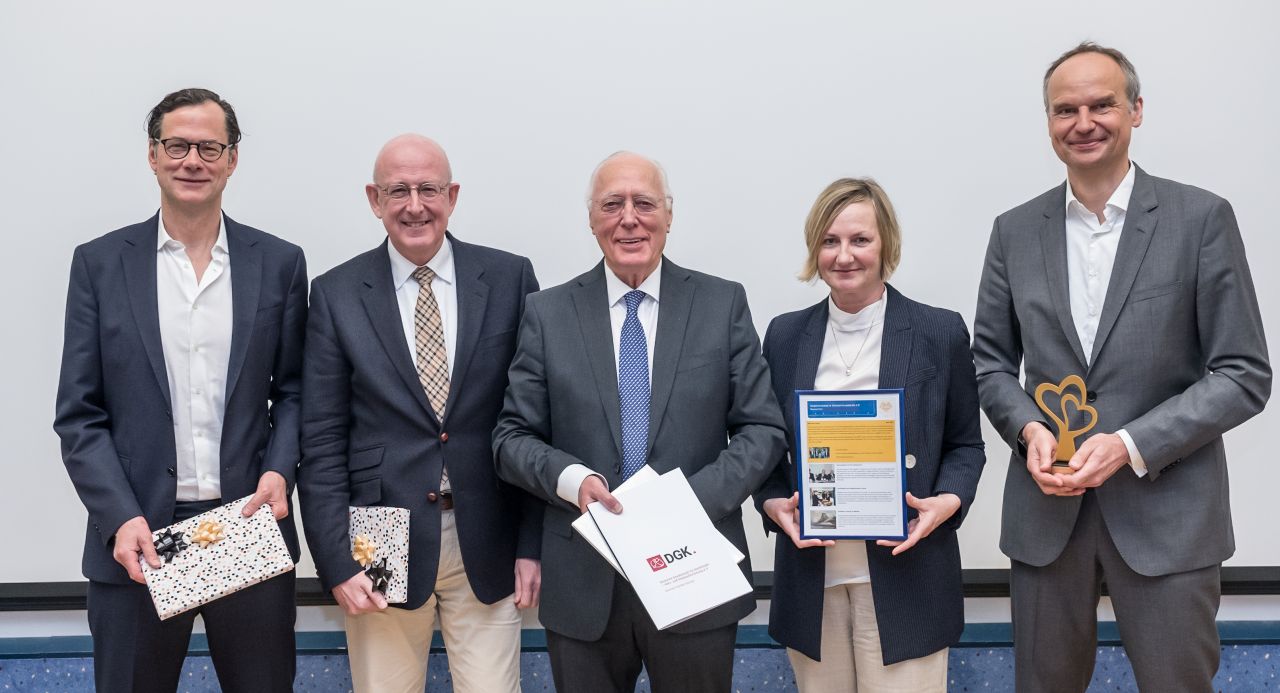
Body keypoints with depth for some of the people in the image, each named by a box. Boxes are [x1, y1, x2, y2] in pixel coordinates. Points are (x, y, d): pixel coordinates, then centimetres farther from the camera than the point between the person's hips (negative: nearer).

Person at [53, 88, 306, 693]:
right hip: (136, 537, 0)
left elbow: (293, 390, 9)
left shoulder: (279, 263, 5)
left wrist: (280, 472, -9)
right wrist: (120, 519, -12)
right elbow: (79, 415, 0)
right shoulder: (99, 263, 2)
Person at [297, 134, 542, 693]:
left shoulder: (509, 278, 1)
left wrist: (533, 542, -1)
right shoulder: (336, 294, 0)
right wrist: (337, 563, -7)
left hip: (487, 546, 0)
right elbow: (321, 441, -1)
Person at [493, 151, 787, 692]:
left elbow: (762, 429, 0)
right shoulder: (547, 314, 3)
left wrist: (696, 497, -15)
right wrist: (572, 479, -16)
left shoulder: (723, 304, 1)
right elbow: (513, 437, 3)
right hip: (582, 584, 0)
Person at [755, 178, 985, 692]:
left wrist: (947, 502, -13)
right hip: (812, 575, 3)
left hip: (903, 575, -2)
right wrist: (774, 504, -7)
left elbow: (965, 444, 6)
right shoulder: (786, 336, 7)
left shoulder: (940, 332, 0)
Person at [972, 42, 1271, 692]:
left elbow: (1244, 374, -5)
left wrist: (1131, 445, -16)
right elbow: (991, 363, 11)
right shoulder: (1015, 230, 6)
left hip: (1167, 510, -2)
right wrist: (1028, 429, -9)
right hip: (1046, 507, 3)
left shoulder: (1202, 218, -4)